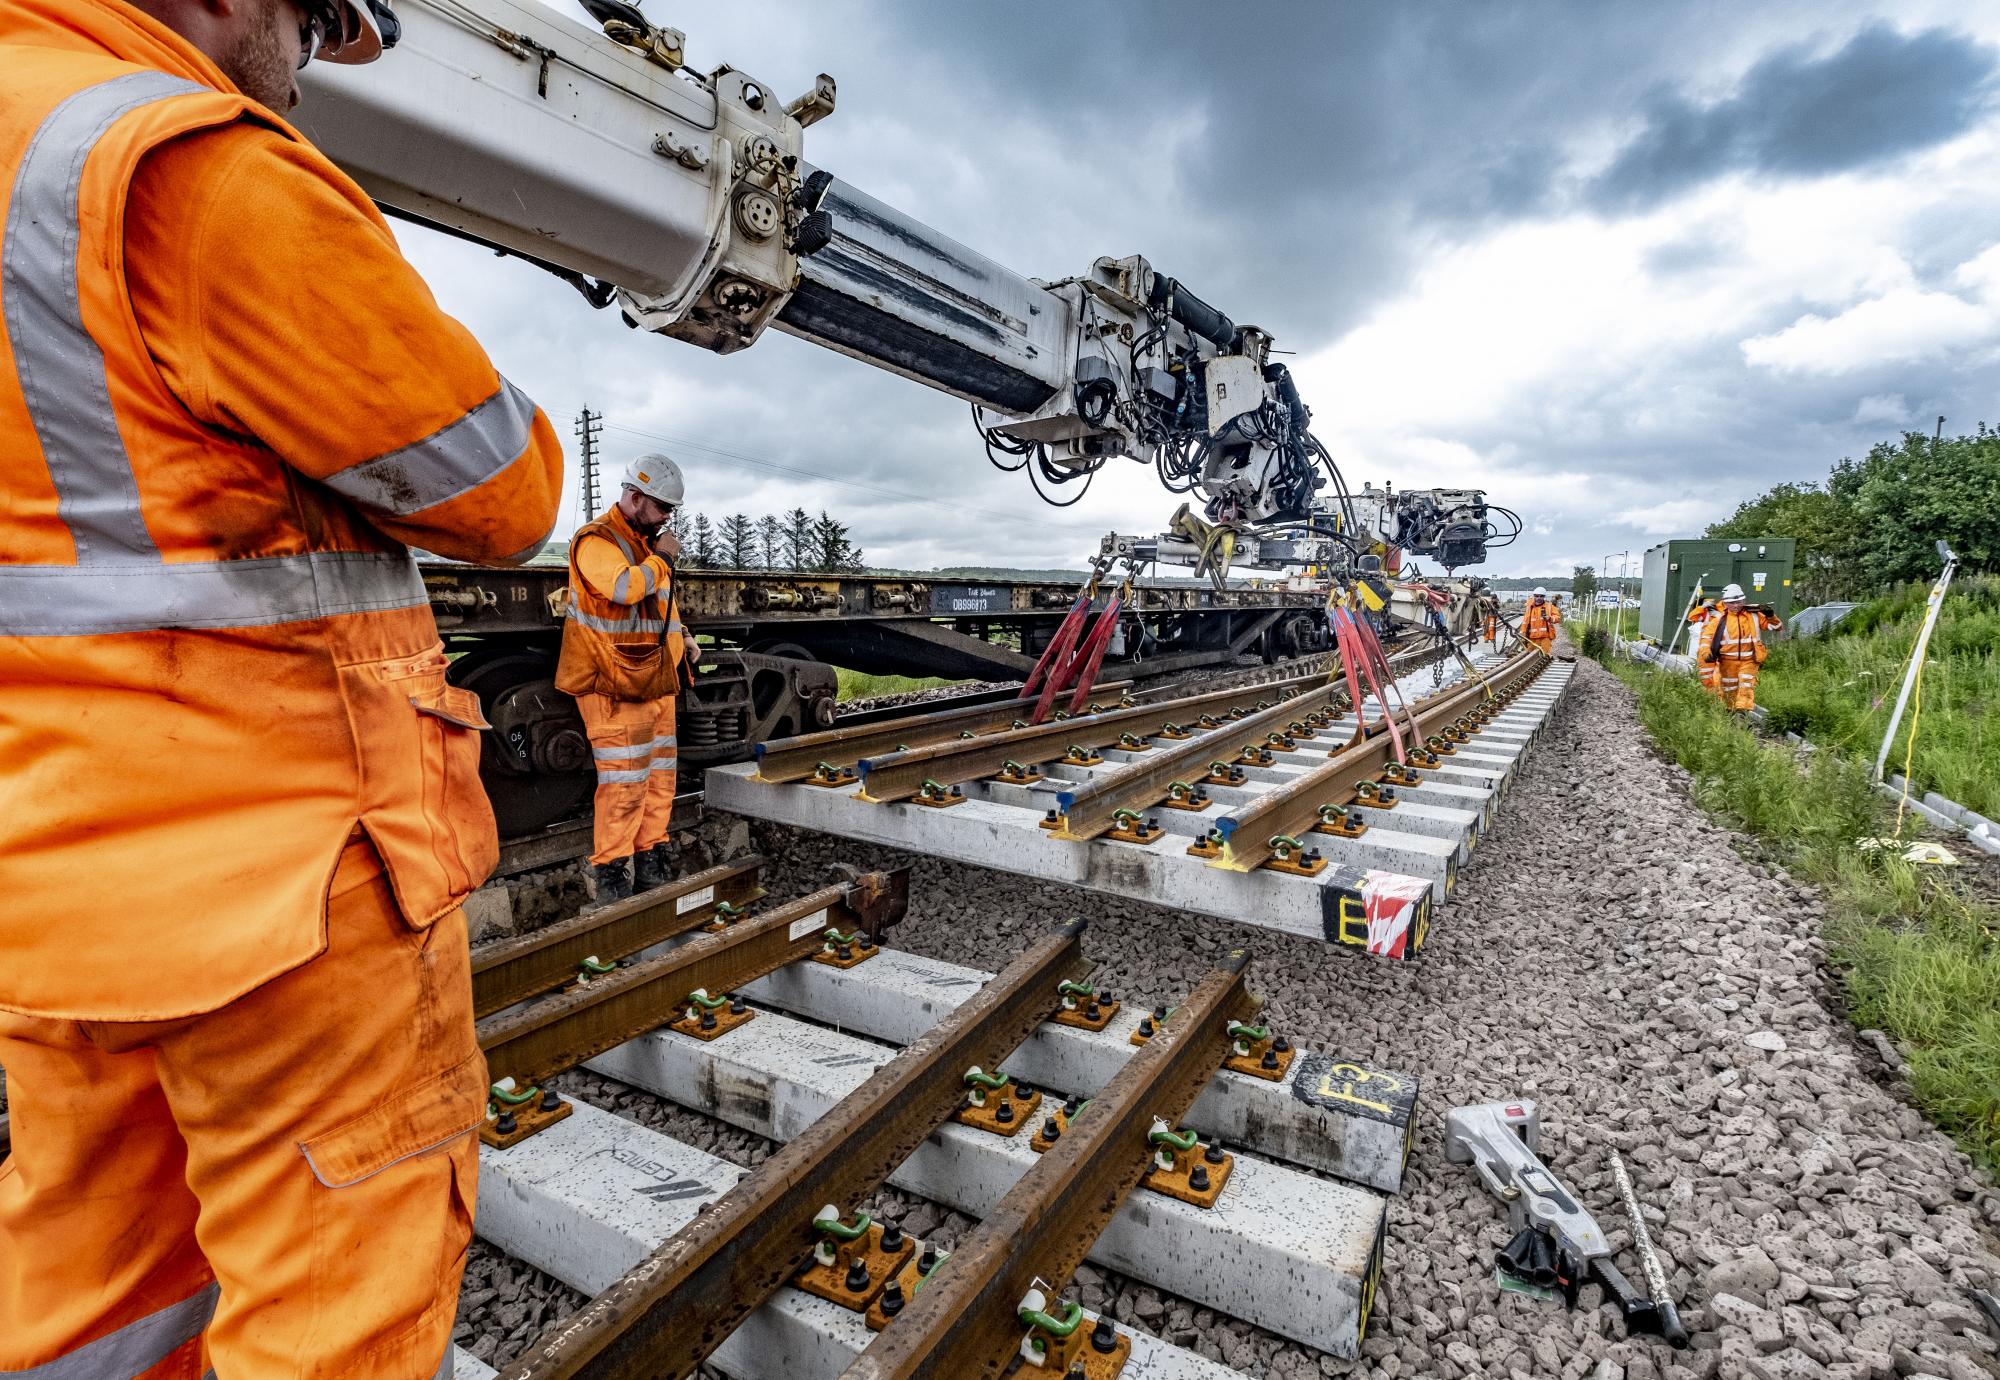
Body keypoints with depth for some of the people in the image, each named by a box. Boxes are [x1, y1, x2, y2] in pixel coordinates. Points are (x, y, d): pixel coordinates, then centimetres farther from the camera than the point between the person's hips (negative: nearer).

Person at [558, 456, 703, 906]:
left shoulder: (649, 543, 18)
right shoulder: (596, 540, -10)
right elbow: (624, 588, -29)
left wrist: (683, 637, 14)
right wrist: (660, 558, -15)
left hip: (657, 682, 9)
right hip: (615, 685, -9)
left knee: (660, 776, 12)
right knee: (624, 781, -8)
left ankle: (650, 860, 23)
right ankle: (610, 870, 1)